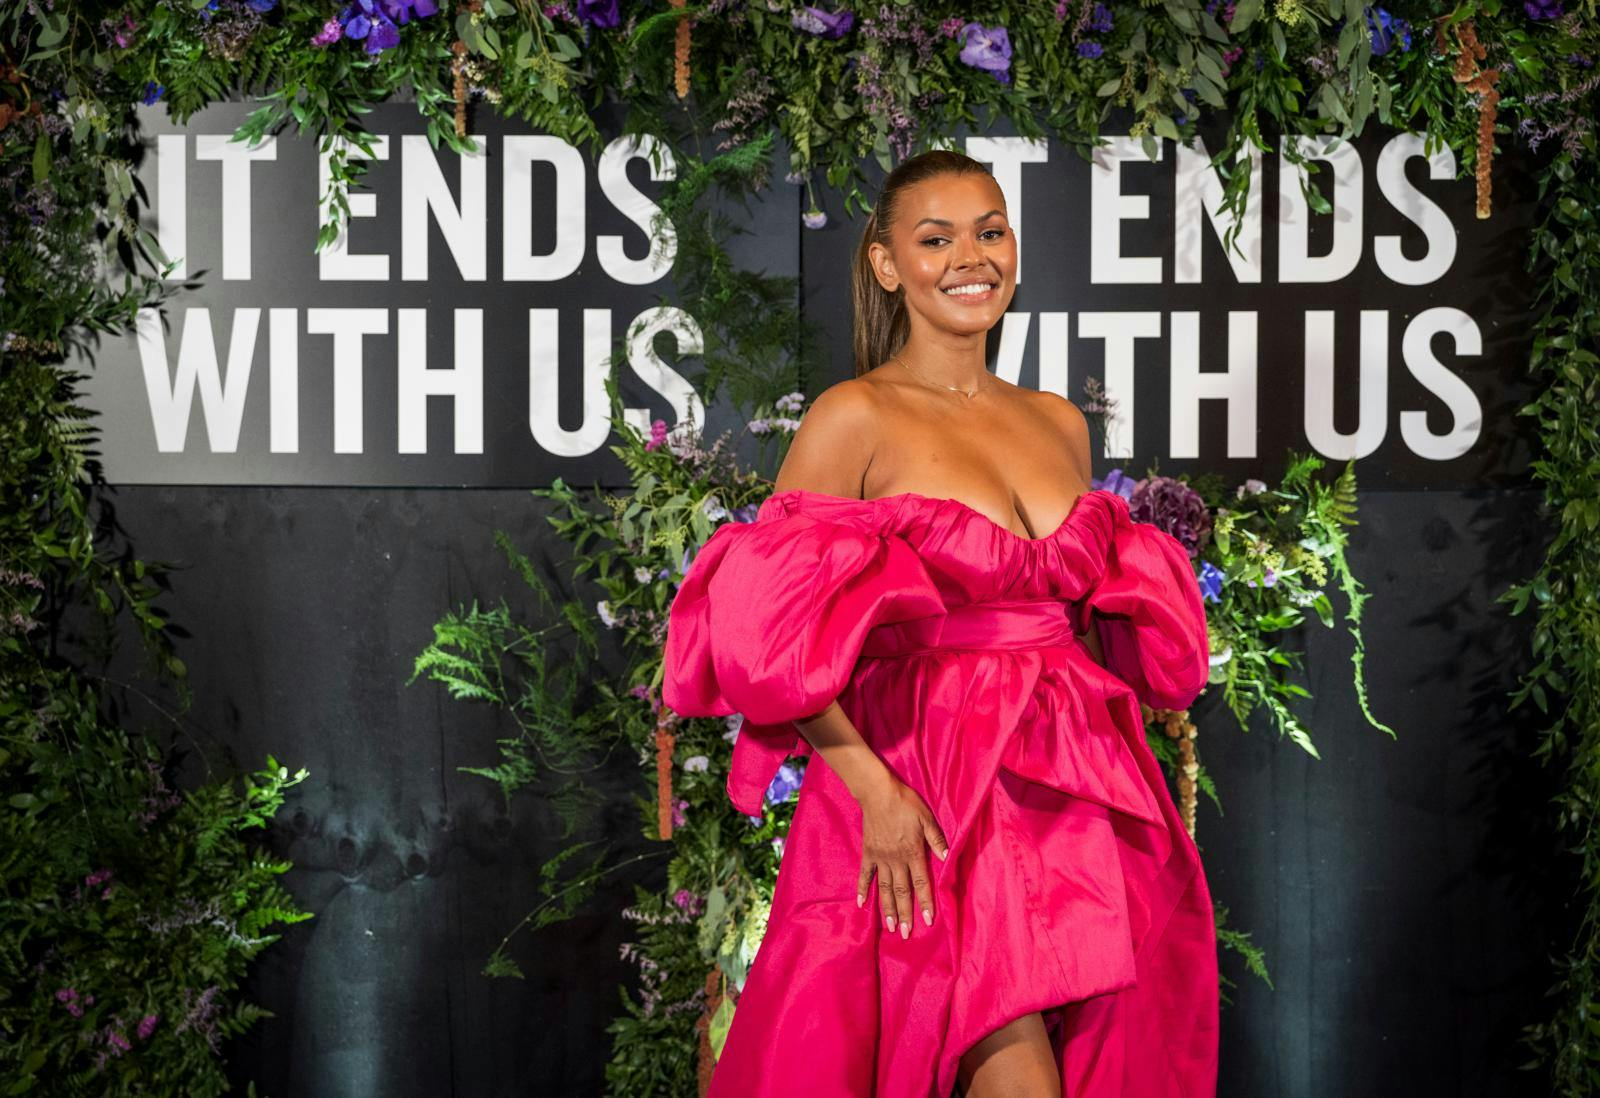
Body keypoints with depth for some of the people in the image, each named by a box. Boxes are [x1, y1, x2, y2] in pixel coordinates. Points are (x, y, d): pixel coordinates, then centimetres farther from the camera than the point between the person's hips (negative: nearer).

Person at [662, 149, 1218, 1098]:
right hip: (925, 804, -6)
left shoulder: (1060, 422, 14)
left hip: (1080, 796, 6)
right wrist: (873, 788, -18)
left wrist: (1113, 766, 9)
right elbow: (768, 641, -10)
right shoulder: (857, 416, -3)